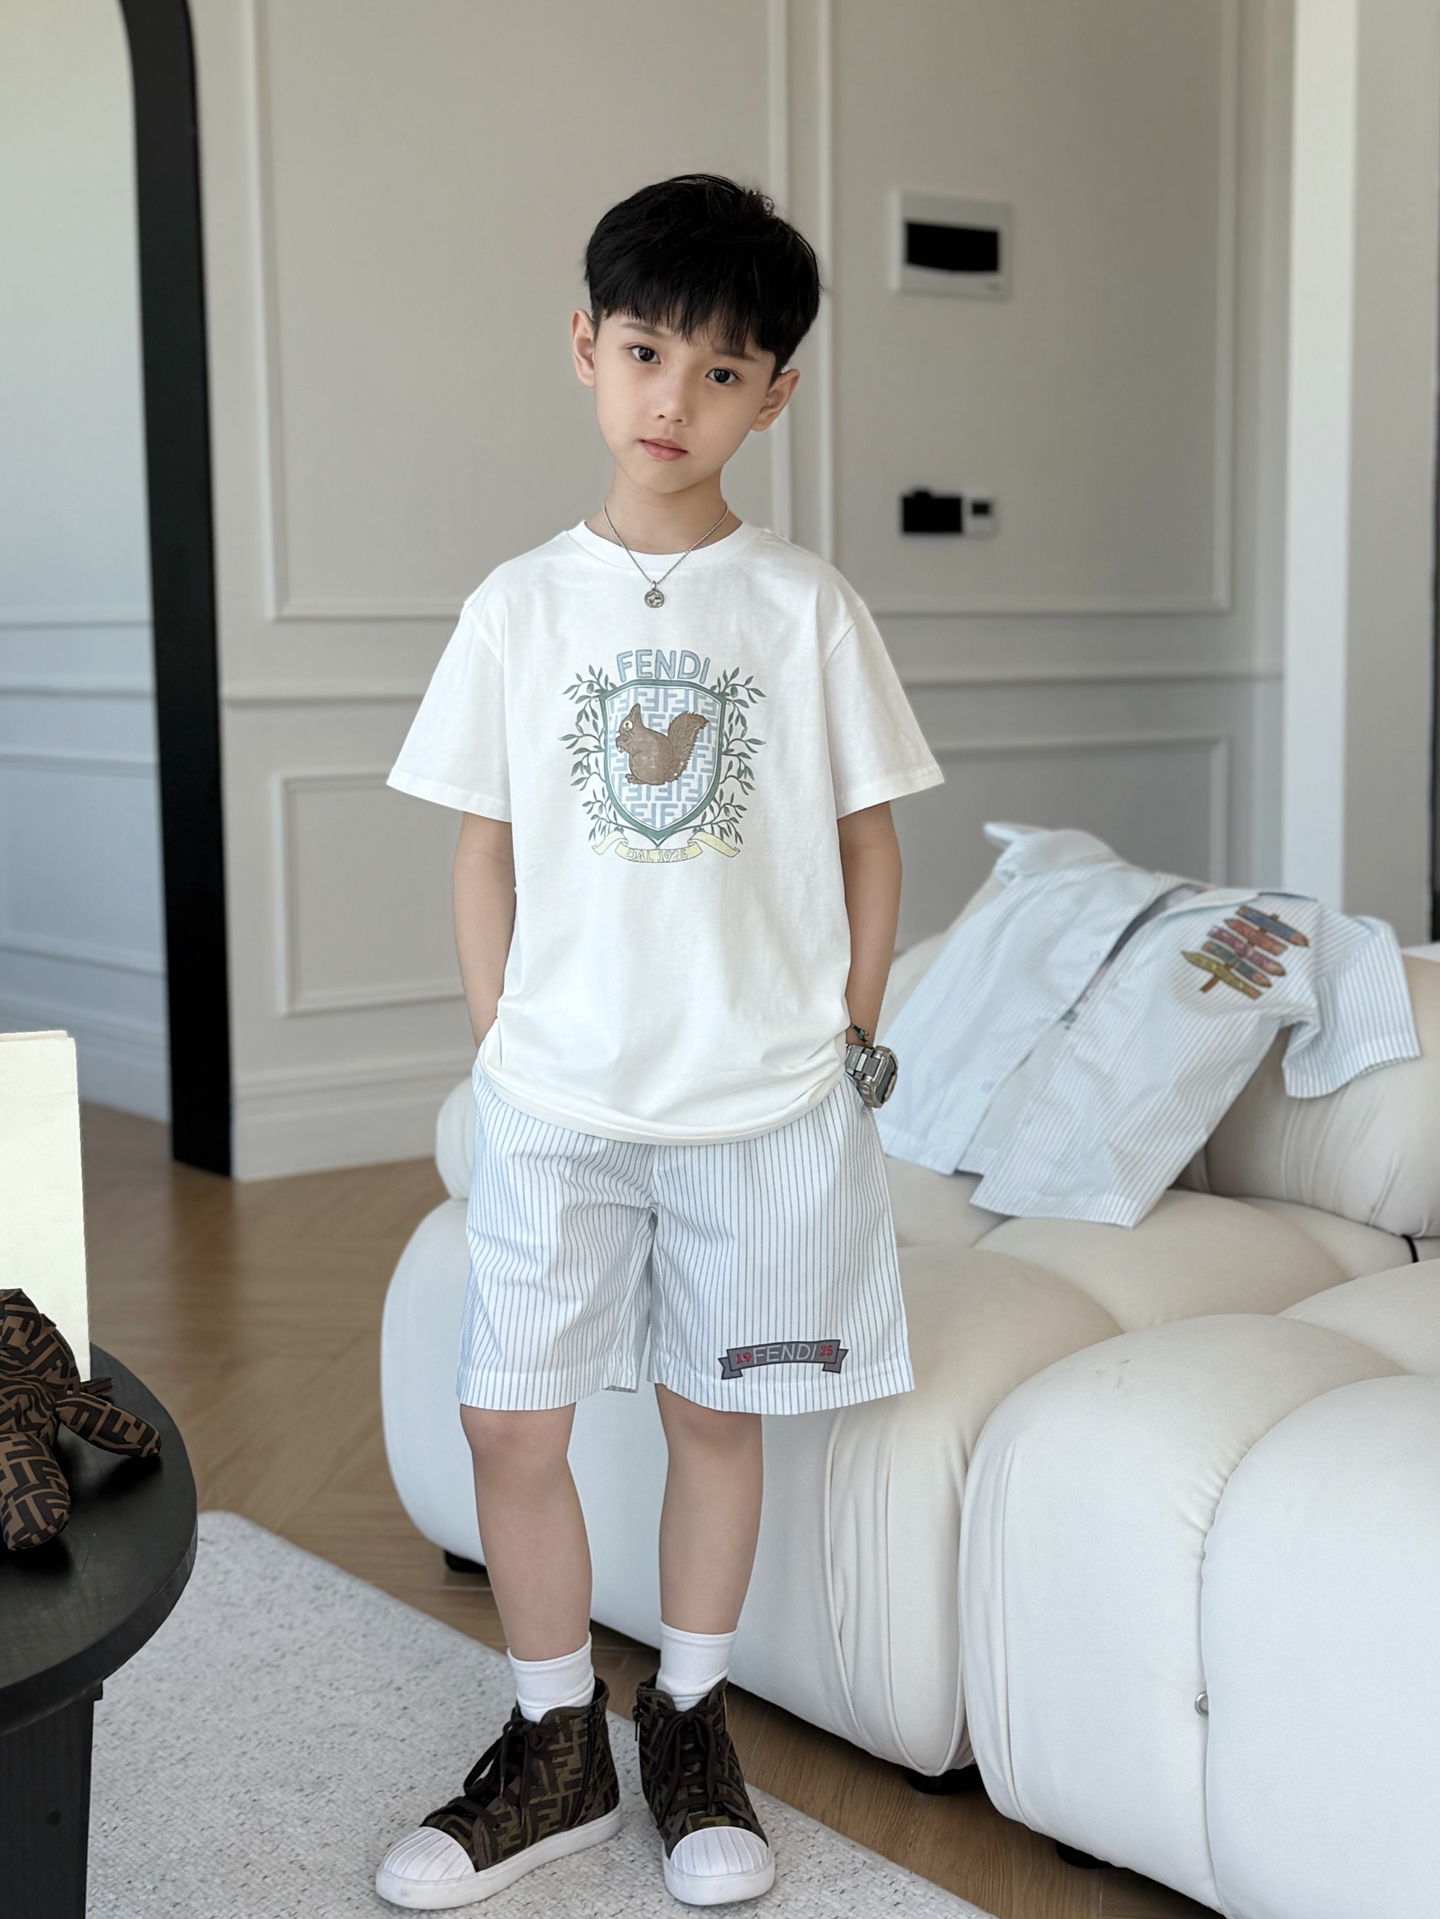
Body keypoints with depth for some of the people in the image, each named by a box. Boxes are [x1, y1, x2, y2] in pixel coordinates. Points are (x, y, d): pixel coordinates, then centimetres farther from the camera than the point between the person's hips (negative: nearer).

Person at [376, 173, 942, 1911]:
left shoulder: (805, 608, -1)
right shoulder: (521, 606, 1)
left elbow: (866, 837, 4)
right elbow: (485, 850, 5)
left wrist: (848, 1041, 1)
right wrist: (505, 1051, 1)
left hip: (763, 1099, -1)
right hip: (557, 1100, 1)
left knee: (715, 1413, 11)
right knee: (510, 1421, 2)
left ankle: (690, 1727, 31)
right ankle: (557, 1748, 23)